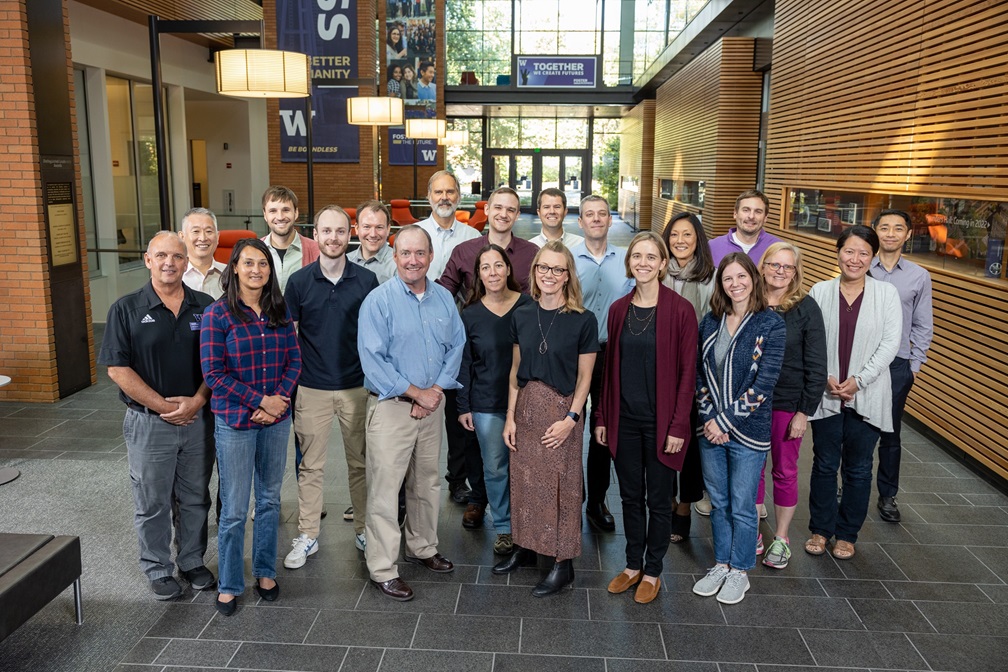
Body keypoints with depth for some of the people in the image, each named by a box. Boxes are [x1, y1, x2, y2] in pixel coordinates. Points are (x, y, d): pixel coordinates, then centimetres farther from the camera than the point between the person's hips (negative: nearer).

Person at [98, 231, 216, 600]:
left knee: (195, 499, 15)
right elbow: (118, 368, -8)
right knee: (152, 503, 10)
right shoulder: (127, 309, -5)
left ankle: (192, 561, 32)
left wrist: (197, 401, -12)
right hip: (149, 422, -2)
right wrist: (163, 405, -14)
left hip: (197, 418, 2)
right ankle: (158, 570, 27)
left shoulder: (206, 307, 1)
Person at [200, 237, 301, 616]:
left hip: (277, 419, 4)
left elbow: (294, 359, 5)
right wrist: (261, 400, -15)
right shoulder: (217, 314, -8)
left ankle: (265, 571, 32)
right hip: (235, 422, -4)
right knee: (234, 510, 3)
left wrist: (279, 398, -11)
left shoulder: (280, 311, 5)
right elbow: (214, 374, -11)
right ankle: (229, 585, 21)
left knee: (270, 499, 15)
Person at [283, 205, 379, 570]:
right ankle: (307, 536, 21)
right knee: (310, 465, 8)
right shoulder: (299, 281, -2)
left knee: (360, 463, 11)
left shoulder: (367, 280, -1)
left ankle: (363, 529, 27)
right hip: (312, 389, 0)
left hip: (358, 386, 1)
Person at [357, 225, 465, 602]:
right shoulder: (378, 301, -10)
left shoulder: (443, 299, 6)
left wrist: (436, 391, -8)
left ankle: (422, 547, 35)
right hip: (391, 406, -5)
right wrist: (415, 392, -15)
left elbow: (456, 347, 6)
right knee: (385, 489, -3)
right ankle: (382, 569, 8)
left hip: (433, 405, 5)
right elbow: (372, 359, -15)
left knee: (427, 483, 17)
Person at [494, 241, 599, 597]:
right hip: (526, 406, 4)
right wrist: (510, 416, 4)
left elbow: (584, 377, -5)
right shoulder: (522, 316, 4)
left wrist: (571, 418, -13)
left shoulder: (583, 320, -8)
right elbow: (516, 370, 8)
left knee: (561, 486, 3)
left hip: (562, 409, -4)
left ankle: (563, 564, 16)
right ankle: (524, 547, 31)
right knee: (524, 480, 12)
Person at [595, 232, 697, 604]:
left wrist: (678, 425, -12)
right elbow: (610, 366, 8)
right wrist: (602, 416, 7)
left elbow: (687, 371, -9)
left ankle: (652, 571, 27)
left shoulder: (680, 310, -10)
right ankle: (633, 565, 31)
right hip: (624, 419, 4)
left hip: (660, 420, -4)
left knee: (658, 499, 10)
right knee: (630, 496, 15)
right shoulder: (618, 309, 4)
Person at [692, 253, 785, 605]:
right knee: (719, 503, 16)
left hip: (748, 432, -4)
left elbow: (764, 383, -15)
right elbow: (699, 373, 4)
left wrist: (726, 420, -15)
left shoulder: (770, 324, -10)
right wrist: (709, 418, -7)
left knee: (742, 507, 8)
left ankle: (739, 571, 26)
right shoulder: (710, 321, 4)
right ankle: (721, 564, 32)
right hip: (711, 429, 4)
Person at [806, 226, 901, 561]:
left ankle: (847, 534, 27)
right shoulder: (820, 291, 0)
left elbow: (890, 343, -6)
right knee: (824, 465, 11)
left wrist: (858, 380, -14)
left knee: (858, 469, 10)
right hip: (827, 394, 1)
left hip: (867, 396, 0)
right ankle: (820, 529, 27)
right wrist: (826, 378, -13)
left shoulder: (887, 293, -1)